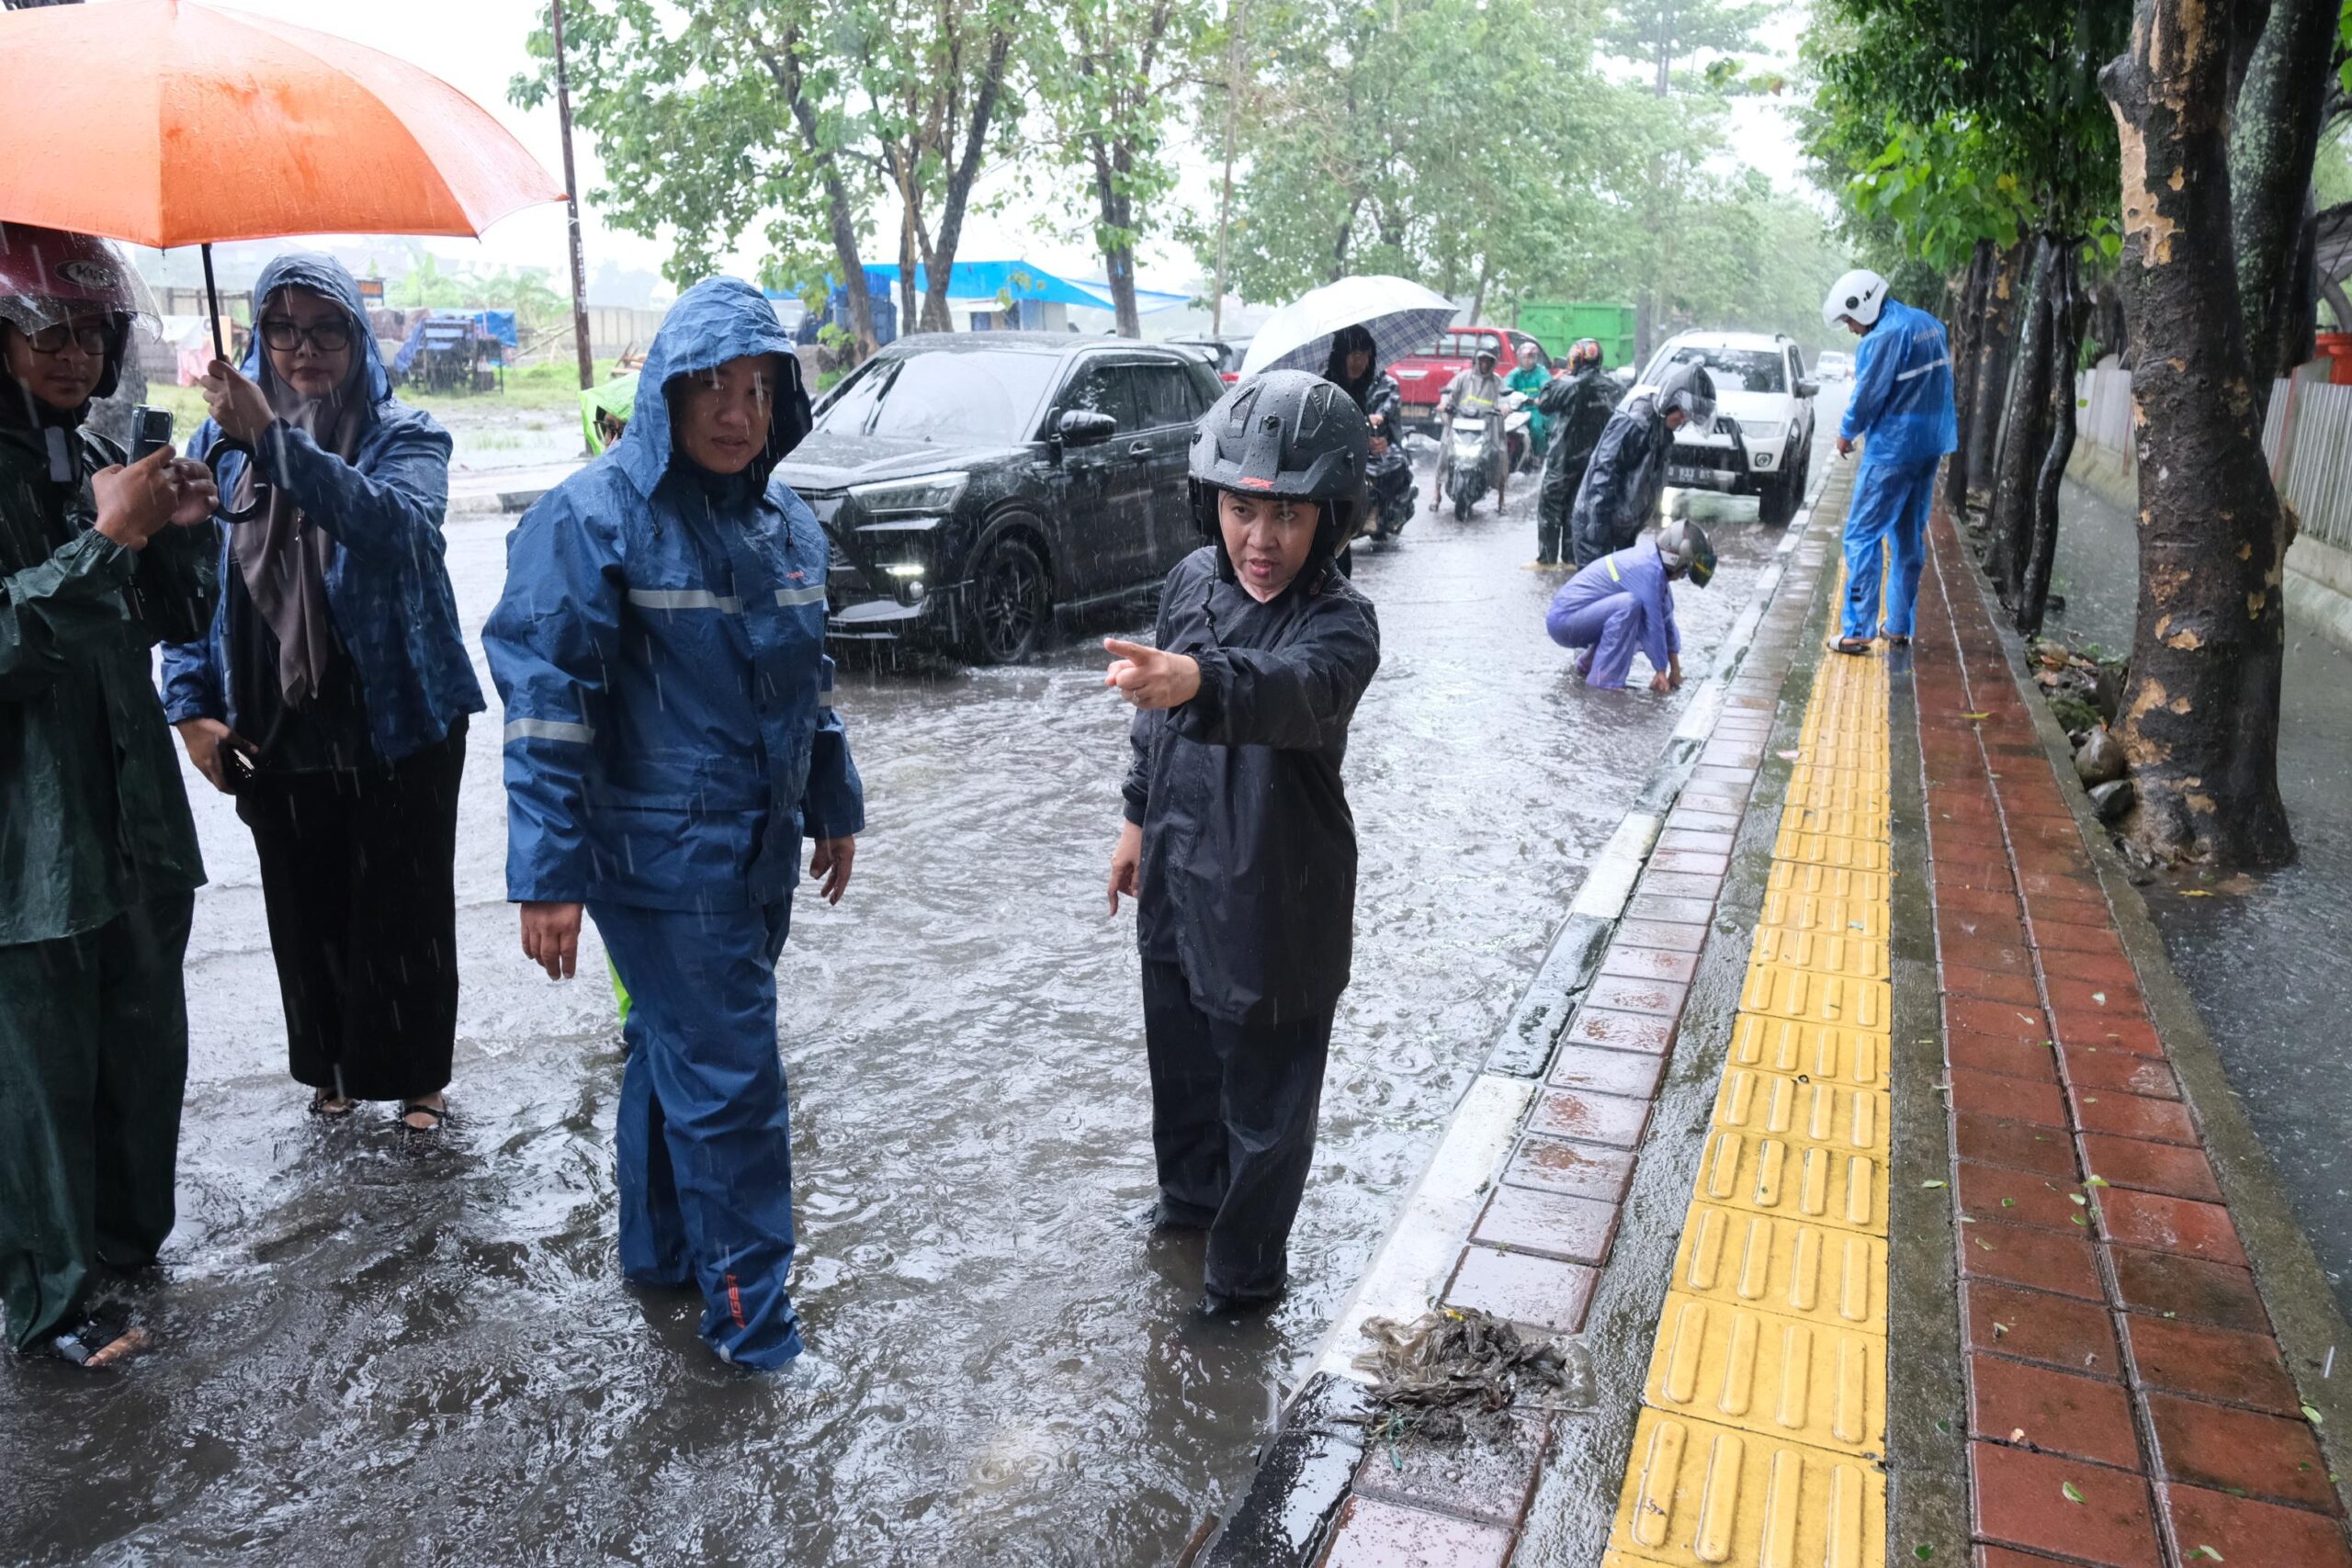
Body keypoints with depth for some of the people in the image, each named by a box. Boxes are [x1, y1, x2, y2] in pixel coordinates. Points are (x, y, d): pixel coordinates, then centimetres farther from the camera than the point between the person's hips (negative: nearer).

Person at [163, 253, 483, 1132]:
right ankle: (332, 1065, 35)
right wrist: (191, 706, -2)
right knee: (305, 913, 14)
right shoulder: (221, 440, 3)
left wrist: (273, 440, -37)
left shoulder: (404, 435, -5)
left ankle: (417, 1074, 26)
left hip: (401, 725, -3)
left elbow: (398, 524, -27)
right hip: (275, 732, 3)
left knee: (406, 912, 6)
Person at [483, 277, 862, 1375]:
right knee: (730, 1081, -3)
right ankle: (751, 1319, 13)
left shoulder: (784, 520, 8)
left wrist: (834, 807, 19)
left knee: (676, 1054, 20)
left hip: (757, 854, 7)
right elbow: (545, 703, -17)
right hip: (663, 859, -7)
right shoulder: (595, 517, -14)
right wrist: (548, 877, -19)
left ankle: (662, 1247, 38)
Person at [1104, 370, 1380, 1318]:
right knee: (1181, 1058, 26)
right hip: (1177, 882, 6)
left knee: (1265, 1097, 11)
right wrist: (1140, 818, 16)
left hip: (1276, 904, -6)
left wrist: (1196, 680, -66)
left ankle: (1248, 1265, 33)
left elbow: (1291, 691, -47)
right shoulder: (1192, 581, -4)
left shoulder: (1340, 625, -23)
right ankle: (1192, 1191, 52)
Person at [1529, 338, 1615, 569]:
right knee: (1577, 505, 13)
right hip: (1592, 455, 7)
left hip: (1565, 455, -7)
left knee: (1549, 503, -1)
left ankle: (1546, 558, -4)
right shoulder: (1604, 386, 5)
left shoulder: (1570, 385, -17)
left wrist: (1554, 380, 4)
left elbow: (1543, 404, -10)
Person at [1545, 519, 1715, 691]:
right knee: (1630, 604, -29)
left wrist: (1675, 669, 13)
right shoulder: (1649, 569, -22)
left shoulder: (1649, 557, 8)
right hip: (1563, 619, -10)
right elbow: (1654, 623, -19)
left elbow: (1665, 619, 11)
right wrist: (1661, 672, -11)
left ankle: (1588, 662, 22)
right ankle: (1604, 678, -23)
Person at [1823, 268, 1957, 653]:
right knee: (1908, 538, 14)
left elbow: (1868, 394, -15)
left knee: (1863, 536, -6)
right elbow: (1936, 385, 17)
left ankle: (1858, 629, -10)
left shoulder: (1885, 336, -17)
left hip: (1892, 448, -9)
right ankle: (1899, 626, 20)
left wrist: (1847, 433, 0)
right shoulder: (1930, 325, 12)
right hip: (1930, 445, 9)